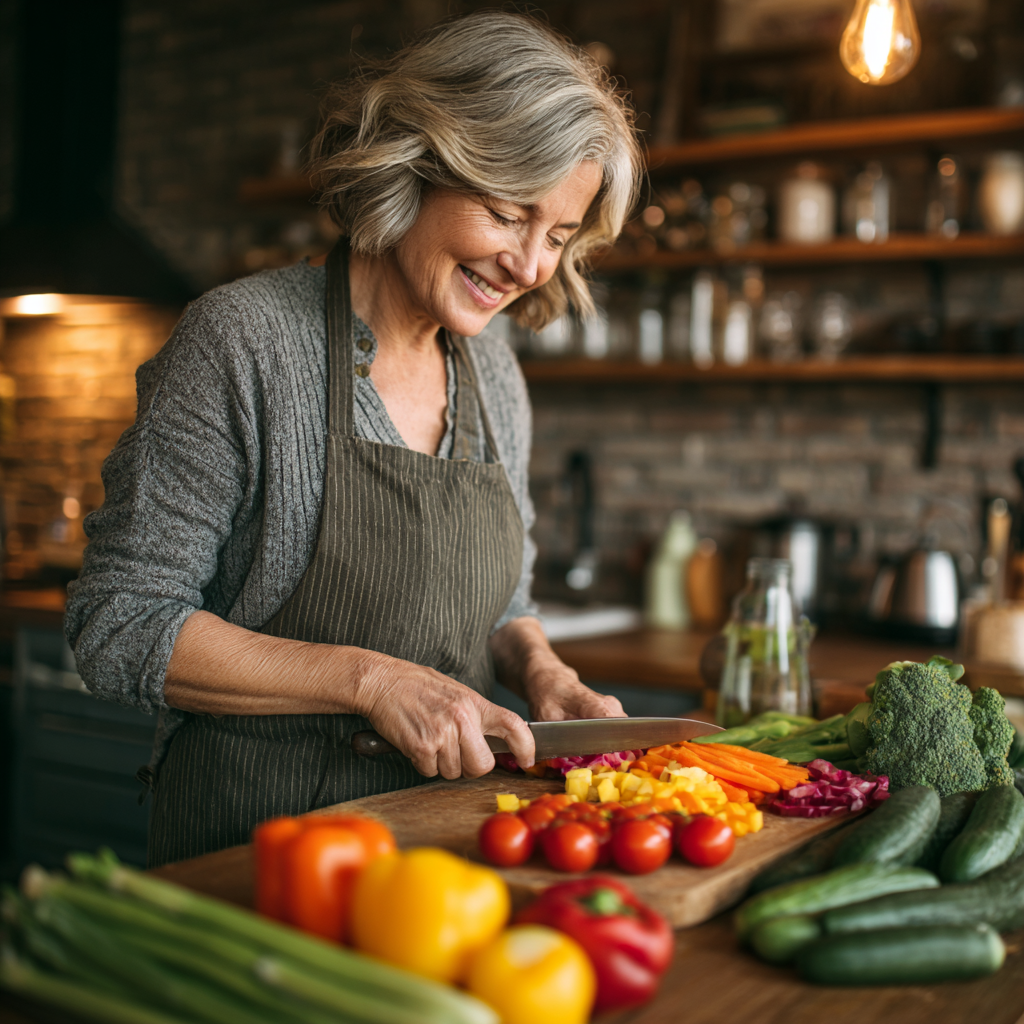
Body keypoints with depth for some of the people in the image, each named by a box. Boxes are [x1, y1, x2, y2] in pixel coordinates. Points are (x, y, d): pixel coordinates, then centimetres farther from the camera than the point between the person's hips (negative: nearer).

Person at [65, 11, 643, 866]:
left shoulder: (495, 375, 9)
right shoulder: (245, 339, -10)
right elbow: (119, 628, -11)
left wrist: (540, 669, -1)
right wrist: (368, 678, -18)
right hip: (253, 847, -5)